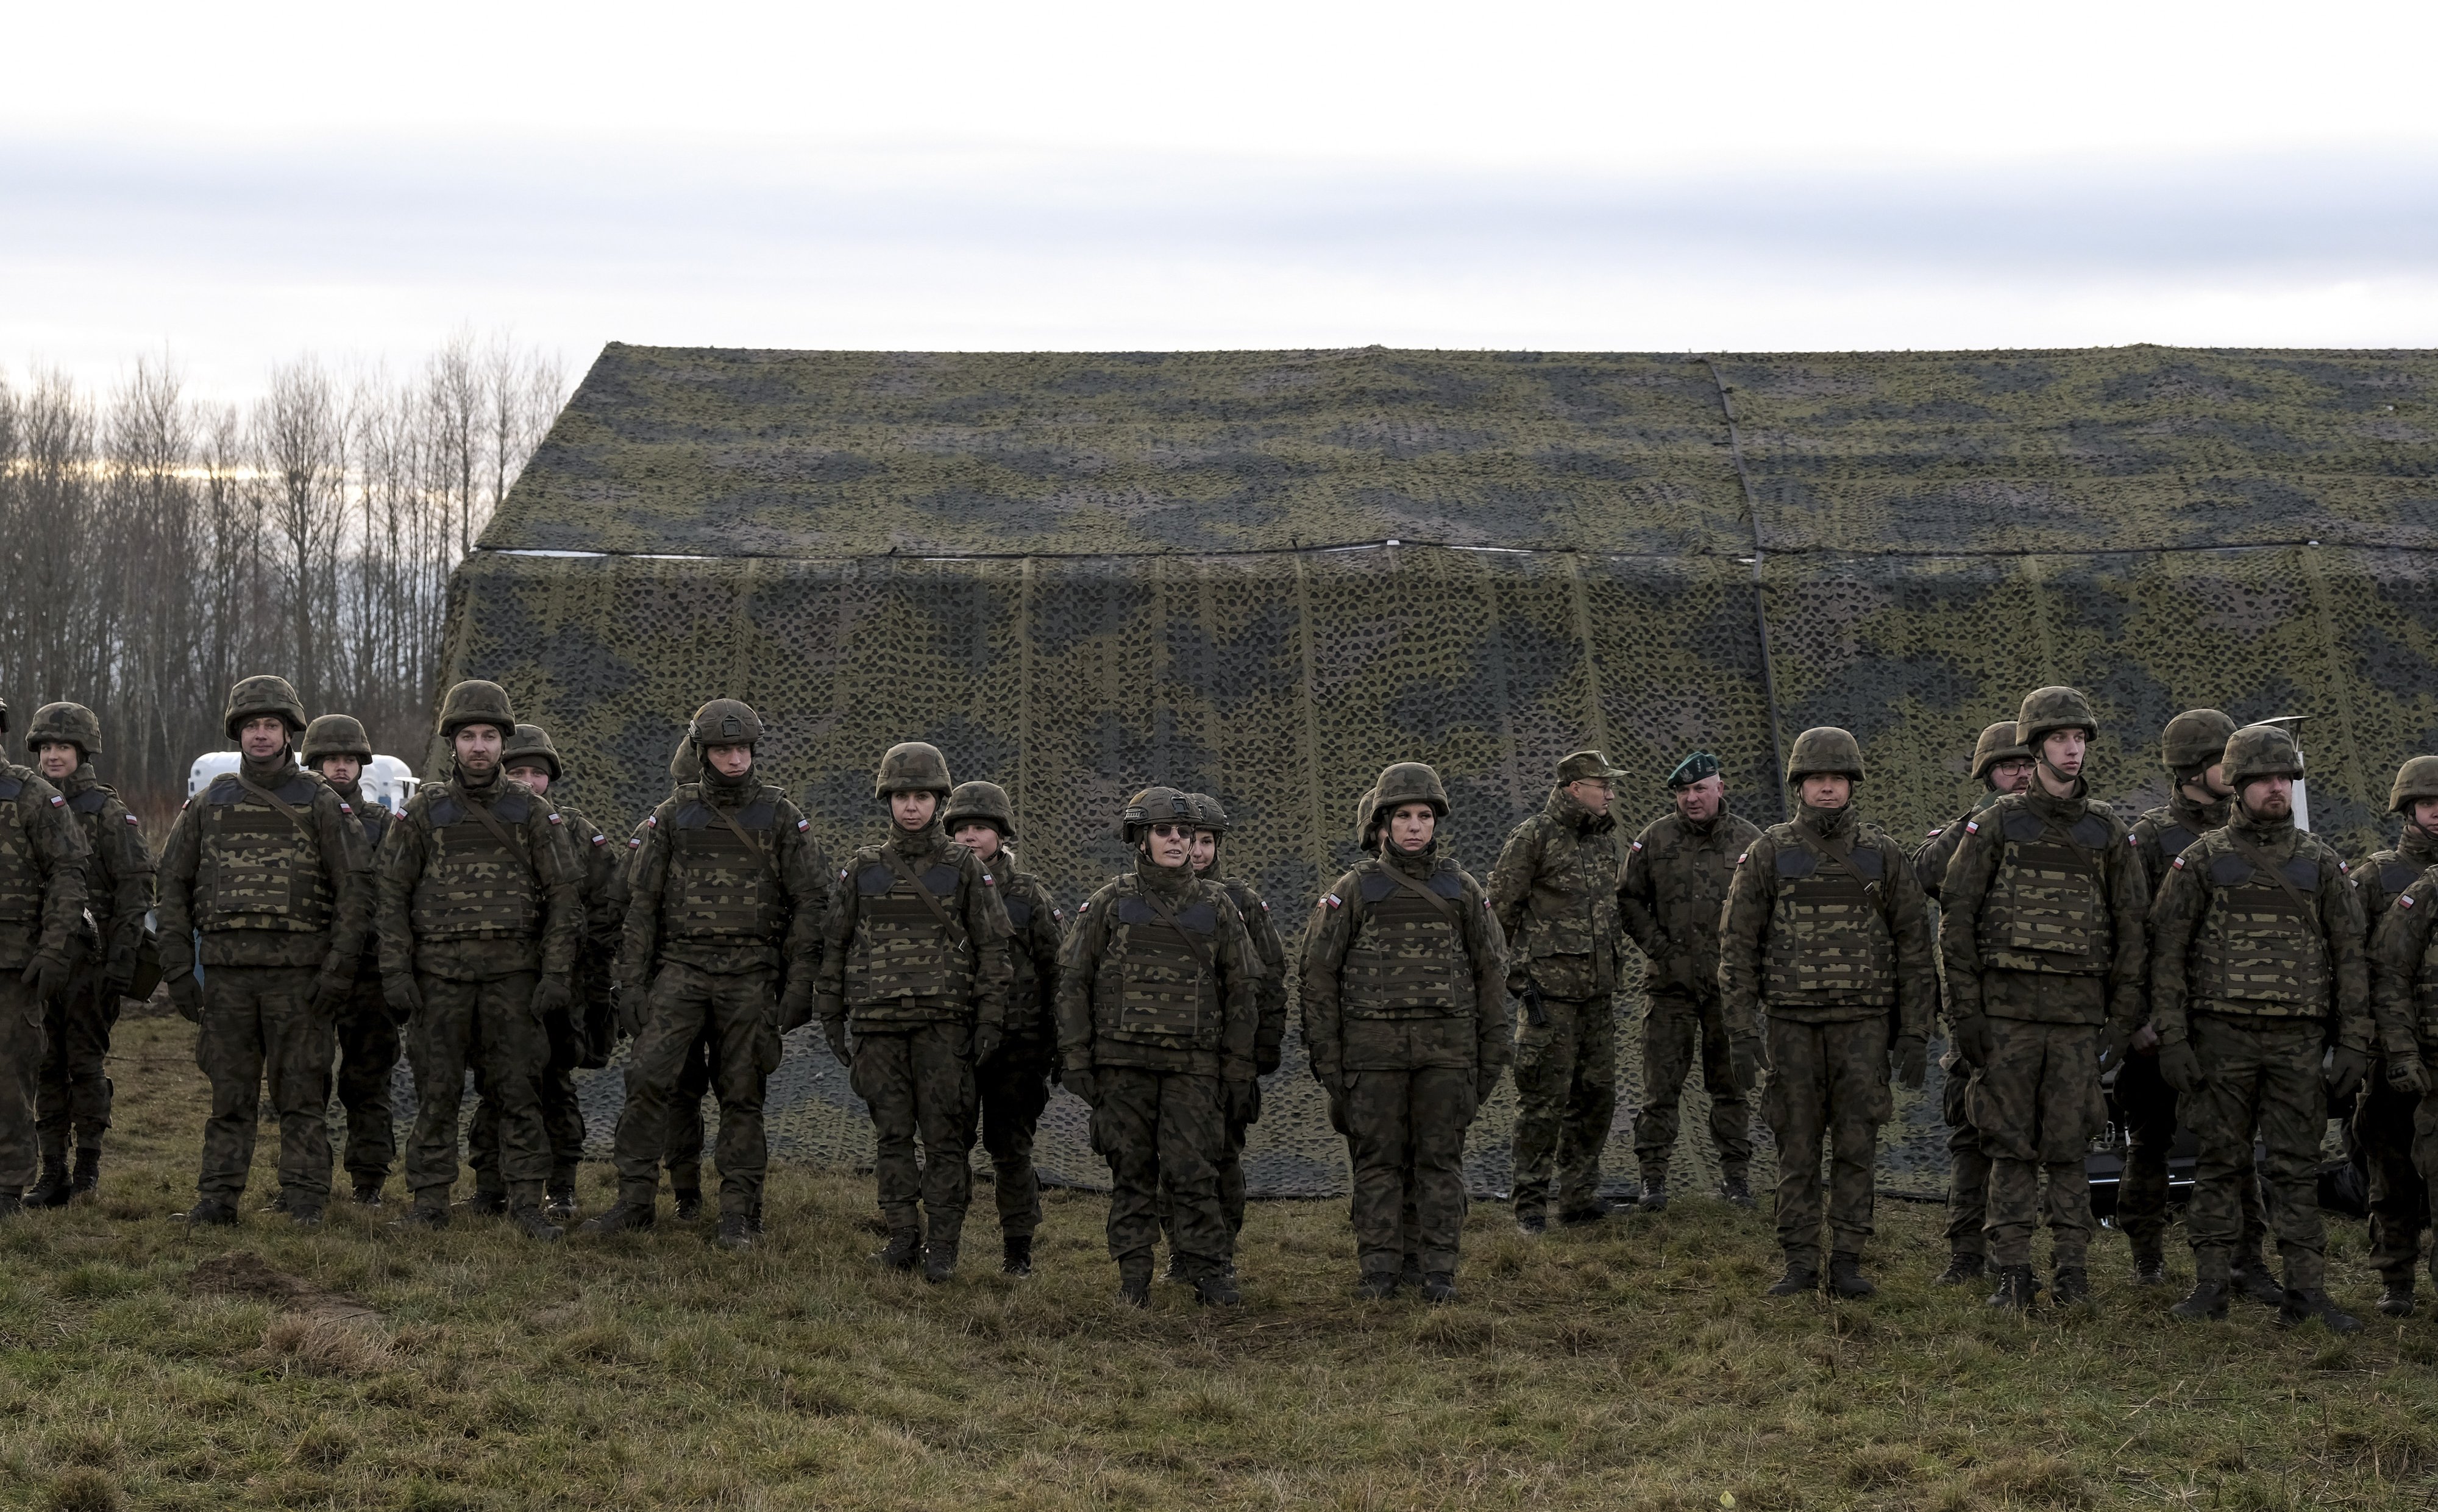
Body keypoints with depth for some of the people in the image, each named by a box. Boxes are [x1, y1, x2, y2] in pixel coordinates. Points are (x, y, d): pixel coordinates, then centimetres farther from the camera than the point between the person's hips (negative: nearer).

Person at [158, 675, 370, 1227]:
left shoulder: (322, 805, 3)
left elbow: (355, 888, -1)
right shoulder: (209, 804, 11)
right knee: (229, 1092, 5)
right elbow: (174, 886, 12)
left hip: (299, 973, -2)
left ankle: (304, 1200, 4)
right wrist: (178, 969, 4)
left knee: (301, 1094, 0)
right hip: (226, 969, 2)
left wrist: (340, 969, -9)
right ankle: (218, 1197, 9)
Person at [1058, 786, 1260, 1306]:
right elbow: (1074, 983, 5)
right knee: (1131, 1172, 3)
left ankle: (1211, 1274, -1)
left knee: (1193, 1170, -6)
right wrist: (1075, 1059, -2)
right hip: (1123, 1061, 0)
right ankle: (1133, 1278, 9)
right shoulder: (1110, 904, 5)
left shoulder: (1215, 906, 8)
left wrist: (1239, 1070, 5)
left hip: (1193, 1064, 0)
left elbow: (1240, 992, 10)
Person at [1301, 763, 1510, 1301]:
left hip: (1447, 1048, 1)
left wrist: (1493, 1053, 5)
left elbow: (1491, 972, 10)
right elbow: (1319, 973, 2)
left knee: (1440, 1160, 2)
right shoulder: (1355, 889, 2)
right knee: (1378, 1160, 2)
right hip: (1373, 1048, -1)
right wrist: (1325, 1056, -3)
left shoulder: (1463, 891, 7)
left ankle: (1436, 1269, 8)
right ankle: (1379, 1269, 9)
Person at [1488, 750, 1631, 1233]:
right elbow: (1499, 908, -8)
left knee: (1595, 1095, 8)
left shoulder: (1603, 839, 14)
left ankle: (1579, 1195, 18)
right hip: (1551, 989, -7)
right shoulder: (1533, 837, -8)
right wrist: (1516, 976, -11)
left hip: (1597, 991, 7)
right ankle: (1530, 1204, 0)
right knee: (1544, 1099, -6)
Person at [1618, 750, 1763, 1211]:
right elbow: (1629, 900, 7)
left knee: (1732, 1083, 7)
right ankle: (1653, 1177, 5)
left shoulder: (1748, 840, 4)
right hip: (1671, 982, -1)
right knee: (1661, 1083, -1)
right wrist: (1658, 948, -4)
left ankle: (1735, 1174, 15)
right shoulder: (1655, 840, 2)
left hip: (1729, 983, 1)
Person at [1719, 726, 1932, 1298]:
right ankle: (1799, 1264, 9)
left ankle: (1847, 1263, 7)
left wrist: (1916, 1034, -1)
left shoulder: (1882, 855, 2)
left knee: (1856, 1145, 0)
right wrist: (1740, 1034, -5)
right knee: (1797, 1149, 3)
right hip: (1793, 1022, 0)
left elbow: (1914, 947, 5)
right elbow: (1738, 946, 1)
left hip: (1863, 1022, 0)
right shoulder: (1769, 854, 0)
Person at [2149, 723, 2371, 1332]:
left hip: (2298, 1041, 1)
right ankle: (2209, 1287, 7)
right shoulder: (2202, 860, 3)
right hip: (2222, 1036, -1)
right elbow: (2167, 951, 2)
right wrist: (2172, 1039, -6)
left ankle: (2306, 1292, 3)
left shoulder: (2321, 863, 9)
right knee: (2221, 1163, 3)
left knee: (2297, 1167, 2)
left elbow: (2349, 957, 9)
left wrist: (2353, 1045, 2)